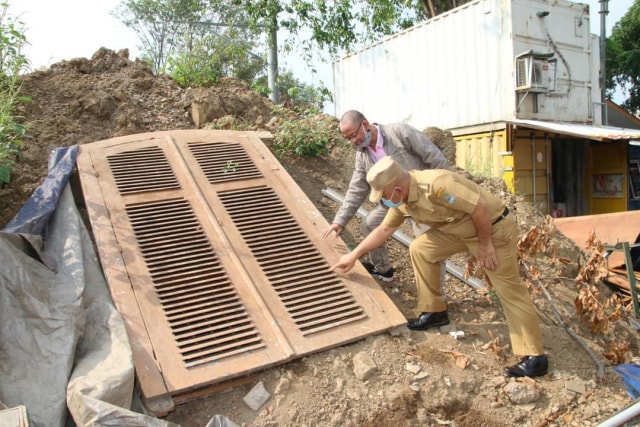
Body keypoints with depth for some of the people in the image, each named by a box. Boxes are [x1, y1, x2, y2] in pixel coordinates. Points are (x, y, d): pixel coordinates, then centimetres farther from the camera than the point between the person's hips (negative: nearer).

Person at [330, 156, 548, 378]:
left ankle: (534, 357, 1)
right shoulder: (401, 198, -3)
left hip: (494, 227, -8)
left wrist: (485, 245, -19)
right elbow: (384, 229, 10)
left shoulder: (435, 185, -33)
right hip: (461, 229, 8)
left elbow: (480, 208, -29)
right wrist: (354, 255, 12)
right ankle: (434, 311, 15)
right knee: (420, 249, 3)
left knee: (508, 289, -7)